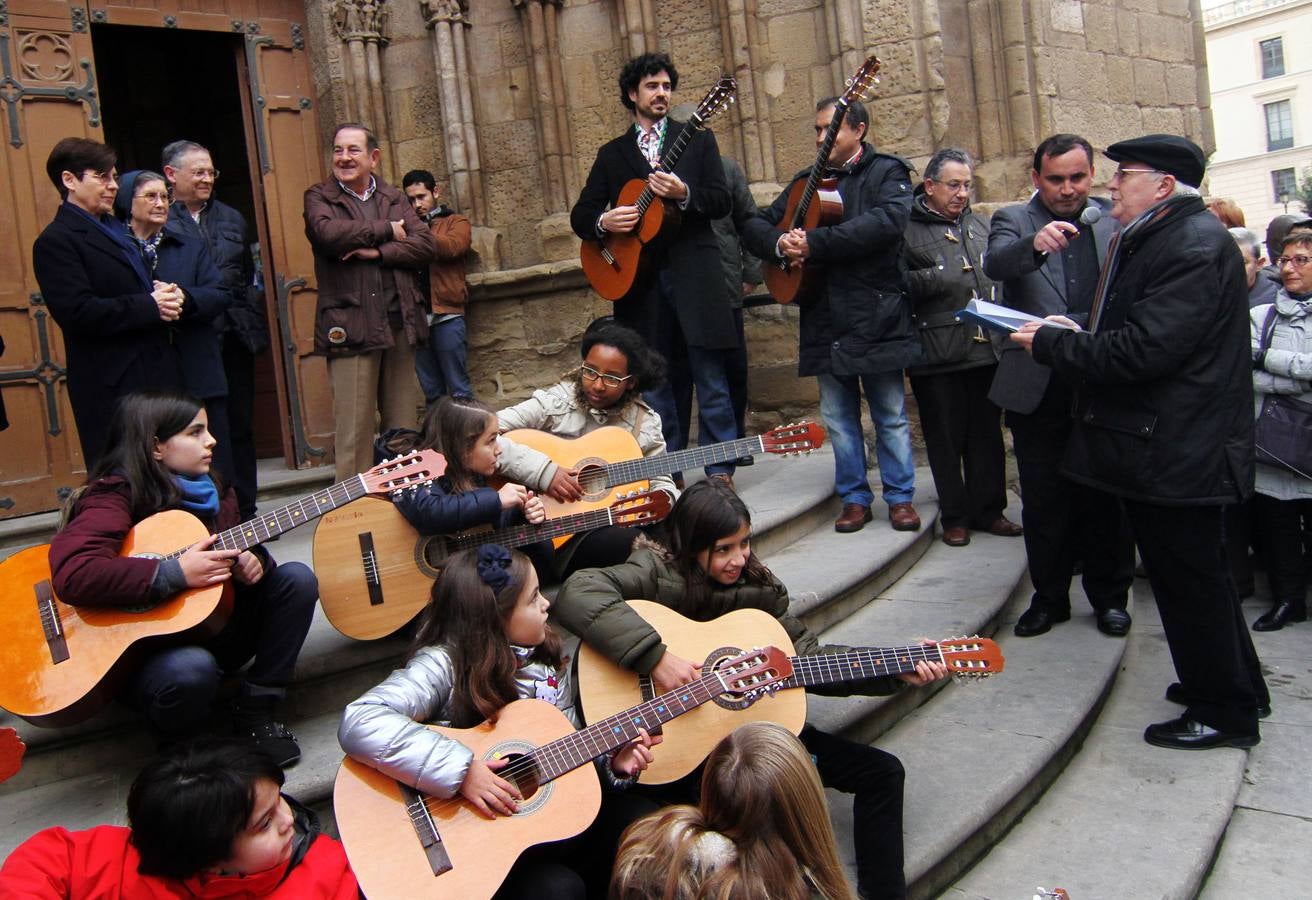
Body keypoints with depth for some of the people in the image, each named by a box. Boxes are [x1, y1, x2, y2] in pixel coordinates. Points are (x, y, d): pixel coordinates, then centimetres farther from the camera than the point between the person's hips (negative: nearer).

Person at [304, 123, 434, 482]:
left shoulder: (394, 199, 18)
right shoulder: (319, 198, 9)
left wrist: (377, 252, -11)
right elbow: (328, 233, -14)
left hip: (399, 324, 4)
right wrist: (386, 230, -5)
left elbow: (424, 246, 3)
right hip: (350, 326, -4)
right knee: (354, 429, -5)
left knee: (403, 428, 8)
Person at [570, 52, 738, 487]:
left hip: (694, 274, -2)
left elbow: (721, 201, 2)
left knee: (710, 378, -2)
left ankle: (720, 471, 6)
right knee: (653, 382, 6)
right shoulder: (611, 154, 16)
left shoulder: (698, 139, 12)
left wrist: (683, 194, -16)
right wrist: (603, 221, -10)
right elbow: (580, 214, 13)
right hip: (639, 277, 2)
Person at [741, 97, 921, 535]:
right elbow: (755, 226, 13)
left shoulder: (886, 172, 0)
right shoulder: (805, 182, 16)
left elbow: (886, 221, -20)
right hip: (825, 321, 5)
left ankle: (900, 497, 17)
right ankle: (855, 498, 20)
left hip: (877, 317, -4)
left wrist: (813, 243, -22)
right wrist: (780, 243, -11)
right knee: (839, 417, 9)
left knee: (891, 415, 5)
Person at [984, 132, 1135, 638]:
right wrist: (1035, 243, -39)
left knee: (1106, 497, 9)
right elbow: (994, 264, -19)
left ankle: (1109, 596, 25)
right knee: (1043, 501, 7)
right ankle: (1049, 597, 22)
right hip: (1038, 387, -1)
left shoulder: (1117, 222, 9)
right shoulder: (1013, 221, 3)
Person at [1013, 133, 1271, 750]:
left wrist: (1050, 344, -17)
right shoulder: (1151, 238, 14)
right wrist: (1073, 335, 2)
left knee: (1189, 578, 2)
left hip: (1176, 450, -10)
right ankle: (1236, 686, 37)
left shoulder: (1194, 245, -19)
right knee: (1193, 572, 21)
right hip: (1163, 443, 10)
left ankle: (1225, 712, 19)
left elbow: (1144, 350, -27)